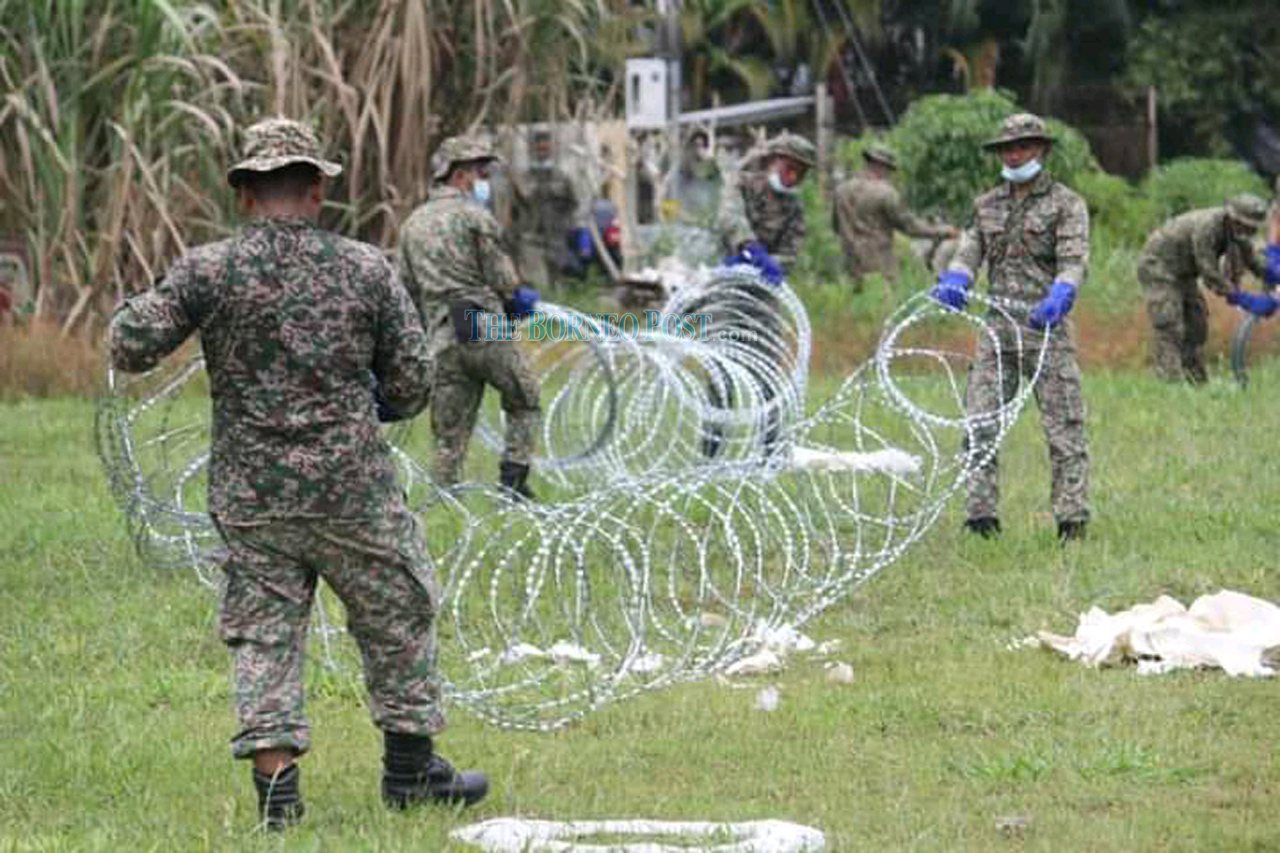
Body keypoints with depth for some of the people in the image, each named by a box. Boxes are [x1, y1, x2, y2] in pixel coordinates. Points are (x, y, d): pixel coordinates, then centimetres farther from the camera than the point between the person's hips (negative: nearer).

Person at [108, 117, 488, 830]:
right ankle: (411, 767, 21)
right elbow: (412, 383, -1)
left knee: (264, 631, 7)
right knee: (399, 617, 15)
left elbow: (133, 349, -6)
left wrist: (133, 309, 15)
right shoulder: (367, 269, -4)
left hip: (250, 496, 1)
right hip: (352, 490, -1)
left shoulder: (208, 272, -5)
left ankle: (276, 781, -2)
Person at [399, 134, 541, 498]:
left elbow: (409, 290, 17)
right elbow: (505, 283, -5)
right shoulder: (476, 218, -4)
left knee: (450, 434, 8)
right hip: (486, 330, -5)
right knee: (524, 403, 13)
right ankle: (513, 480, 4)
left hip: (442, 341, 5)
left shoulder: (412, 225, 16)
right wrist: (521, 299, 16)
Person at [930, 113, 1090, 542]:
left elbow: (1074, 259, -9)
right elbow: (970, 249, 9)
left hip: (1046, 327, -4)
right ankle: (981, 514, 1)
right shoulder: (986, 205, 18)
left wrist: (1059, 296, -29)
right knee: (979, 425, -2)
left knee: (1063, 426, -6)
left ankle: (1072, 517, -4)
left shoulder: (1066, 204, 3)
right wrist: (954, 280, -14)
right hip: (998, 328, 4)